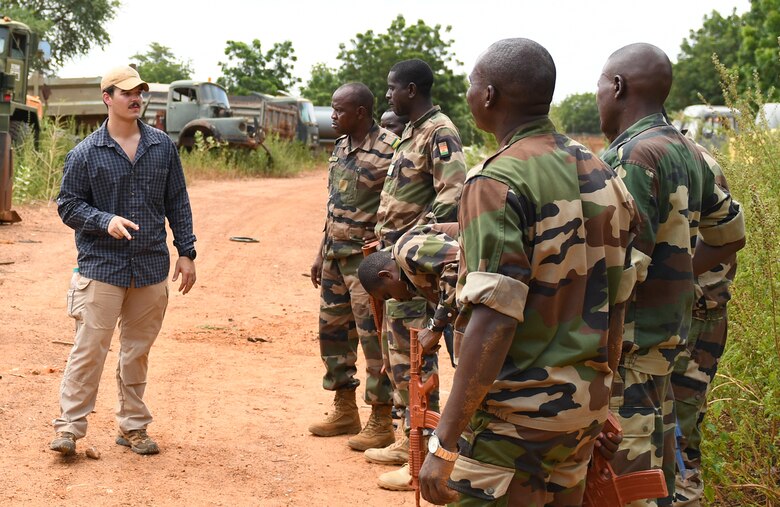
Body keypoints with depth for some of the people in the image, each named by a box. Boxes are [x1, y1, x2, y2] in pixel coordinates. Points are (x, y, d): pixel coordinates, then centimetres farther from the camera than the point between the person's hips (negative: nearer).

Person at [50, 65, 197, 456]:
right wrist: (106, 222, -17)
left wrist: (186, 252, 6)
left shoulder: (162, 146, 7)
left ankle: (133, 427, 22)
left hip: (152, 268, 3)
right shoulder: (85, 153, -3)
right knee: (90, 348, -6)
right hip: (102, 267, -3)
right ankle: (69, 426, 3)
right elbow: (68, 205, 0)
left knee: (137, 351, 11)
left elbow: (177, 203, 10)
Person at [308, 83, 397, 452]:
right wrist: (322, 252, 18)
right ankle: (345, 411, 28)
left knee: (374, 338, -3)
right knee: (332, 330, 15)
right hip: (336, 256, 9)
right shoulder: (340, 147, 10)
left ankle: (381, 421, 8)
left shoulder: (389, 149, -16)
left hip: (368, 258, -9)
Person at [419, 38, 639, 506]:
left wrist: (445, 442, -22)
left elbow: (494, 323, -24)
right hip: (587, 405, 8)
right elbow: (615, 300, 10)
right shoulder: (598, 172, 6)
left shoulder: (497, 182, -17)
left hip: (515, 415, -8)